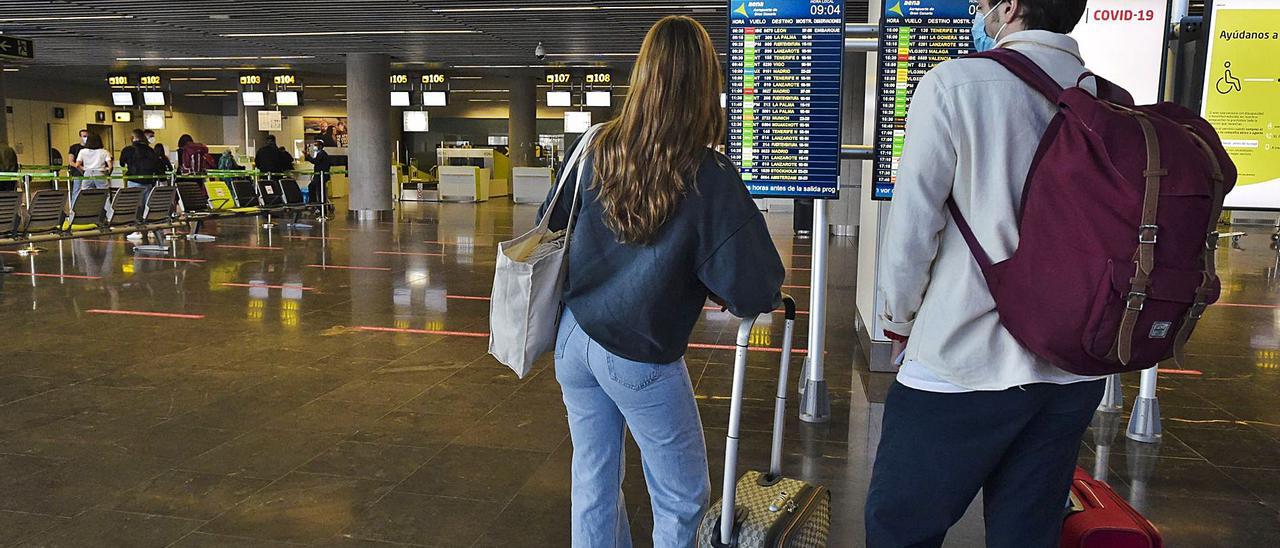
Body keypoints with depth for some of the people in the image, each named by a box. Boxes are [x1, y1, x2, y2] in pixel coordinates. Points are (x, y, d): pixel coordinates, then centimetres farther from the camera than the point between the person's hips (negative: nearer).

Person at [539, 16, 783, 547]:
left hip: (574, 338, 5)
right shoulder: (709, 179, -19)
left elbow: (551, 221, 11)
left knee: (594, 480, 19)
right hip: (639, 362, -5)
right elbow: (757, 293, -19)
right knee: (682, 499, 16)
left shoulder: (597, 148, -5)